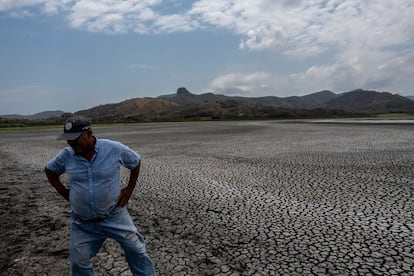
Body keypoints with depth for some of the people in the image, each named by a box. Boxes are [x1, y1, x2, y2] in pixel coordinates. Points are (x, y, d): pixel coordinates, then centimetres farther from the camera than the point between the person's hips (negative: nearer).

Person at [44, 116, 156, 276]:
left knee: (136, 249, 3)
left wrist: (130, 188, -2)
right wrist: (63, 191, 3)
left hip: (114, 215, -2)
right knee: (78, 262, 10)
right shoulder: (66, 155, -6)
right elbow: (49, 170, 14)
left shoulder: (115, 149, -15)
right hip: (82, 222, 3)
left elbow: (136, 162, 2)